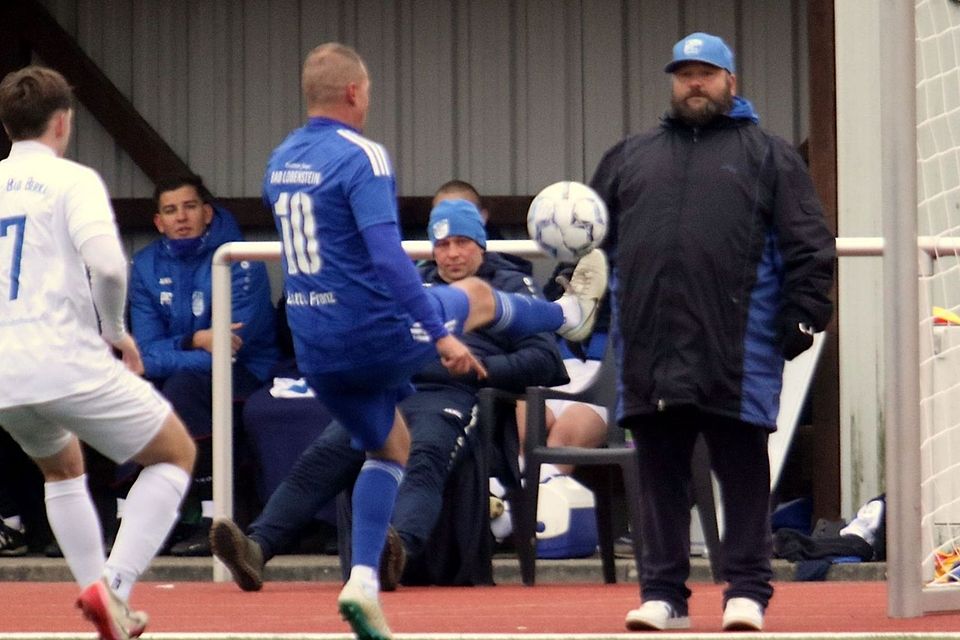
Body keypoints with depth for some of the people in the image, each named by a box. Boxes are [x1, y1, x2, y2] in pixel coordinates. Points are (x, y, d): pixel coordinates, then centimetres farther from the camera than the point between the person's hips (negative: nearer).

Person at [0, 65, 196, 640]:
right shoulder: (72, 180, -3)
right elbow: (106, 264, -19)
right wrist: (116, 330, -1)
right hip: (68, 363, -6)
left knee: (62, 465, 33)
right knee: (176, 453, 12)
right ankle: (113, 587, -5)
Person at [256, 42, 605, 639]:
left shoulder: (280, 162, 8)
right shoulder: (361, 158, -19)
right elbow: (388, 257, -28)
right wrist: (442, 335, -26)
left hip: (316, 349, 7)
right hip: (378, 334, -7)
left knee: (389, 448, 23)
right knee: (478, 295, 22)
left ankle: (363, 580, 9)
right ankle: (571, 315, 52)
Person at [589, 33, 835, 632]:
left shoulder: (767, 154, 10)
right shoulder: (630, 157, 21)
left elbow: (808, 242, 3)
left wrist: (804, 313, -7)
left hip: (738, 350, -3)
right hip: (648, 346, 3)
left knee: (743, 471, 0)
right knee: (661, 474, 6)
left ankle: (747, 591, 5)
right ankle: (663, 593, 11)